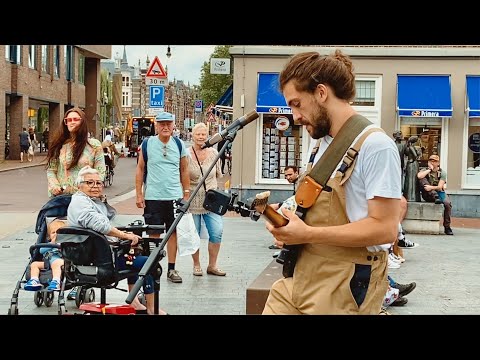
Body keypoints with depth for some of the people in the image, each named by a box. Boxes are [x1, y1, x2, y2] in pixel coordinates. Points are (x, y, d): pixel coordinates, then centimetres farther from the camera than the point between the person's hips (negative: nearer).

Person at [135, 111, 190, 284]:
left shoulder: (179, 145, 7)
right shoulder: (147, 144, 1)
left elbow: (184, 170, 13)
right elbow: (140, 169, 4)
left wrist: (186, 194, 10)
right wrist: (139, 194, 0)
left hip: (175, 196, 2)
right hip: (152, 197, -2)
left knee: (173, 232, 5)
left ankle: (171, 269, 13)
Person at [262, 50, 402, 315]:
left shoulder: (375, 146, -15)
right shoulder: (324, 144, 13)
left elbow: (384, 228, -20)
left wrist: (307, 234, -21)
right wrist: (290, 217, 2)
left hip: (343, 293, -7)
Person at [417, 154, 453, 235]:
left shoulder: (442, 172, 2)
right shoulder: (425, 170, 4)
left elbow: (440, 187, -9)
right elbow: (419, 176, -22)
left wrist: (431, 187, -28)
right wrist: (430, 169, -13)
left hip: (439, 192, 0)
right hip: (428, 195, 0)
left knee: (447, 203, -31)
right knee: (422, 179, -23)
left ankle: (447, 226, -19)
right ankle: (435, 197, -34)